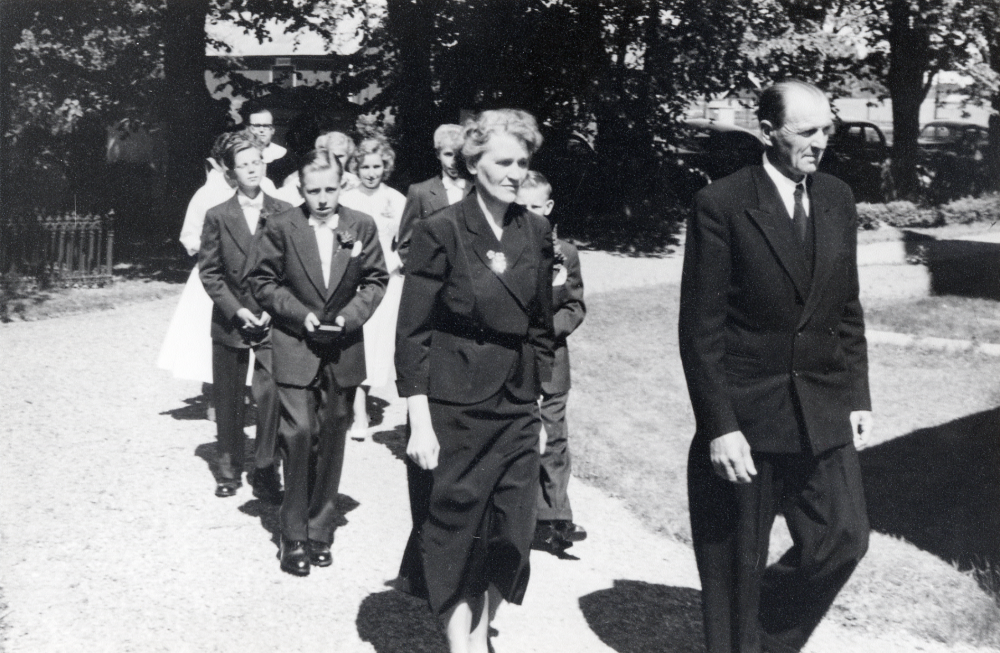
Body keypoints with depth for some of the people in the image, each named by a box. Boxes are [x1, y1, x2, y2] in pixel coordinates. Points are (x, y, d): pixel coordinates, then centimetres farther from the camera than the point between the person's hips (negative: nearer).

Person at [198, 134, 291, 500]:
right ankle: (229, 470, 24)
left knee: (271, 394, -9)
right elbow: (209, 272, 1)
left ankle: (265, 472, 4)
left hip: (272, 320, -1)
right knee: (228, 400, 9)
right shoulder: (217, 216, 2)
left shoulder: (284, 214, 1)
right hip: (230, 320, 1)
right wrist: (236, 310, -9)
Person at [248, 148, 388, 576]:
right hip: (295, 349, -2)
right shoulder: (281, 228, -4)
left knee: (332, 440, 9)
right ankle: (293, 538, 2)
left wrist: (351, 314, -8)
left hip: (343, 351, 3)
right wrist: (300, 314, -12)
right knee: (298, 434, -9)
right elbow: (262, 281, 1)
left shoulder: (362, 227, 1)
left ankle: (320, 532, 21)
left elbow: (376, 280, 7)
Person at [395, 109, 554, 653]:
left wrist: (534, 394, 10)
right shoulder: (440, 231, -9)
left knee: (509, 533, 8)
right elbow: (411, 334, -10)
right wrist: (419, 422, -14)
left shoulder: (536, 232, 6)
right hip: (453, 408, -5)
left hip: (517, 409, 5)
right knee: (454, 532, 4)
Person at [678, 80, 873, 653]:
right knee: (735, 565, 6)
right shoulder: (722, 204, -11)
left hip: (823, 412, 5)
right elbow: (701, 329, -12)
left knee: (844, 539, 3)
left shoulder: (838, 200, 7)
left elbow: (848, 310, 13)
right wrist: (719, 426, -15)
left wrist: (858, 397, 7)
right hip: (745, 413, -5)